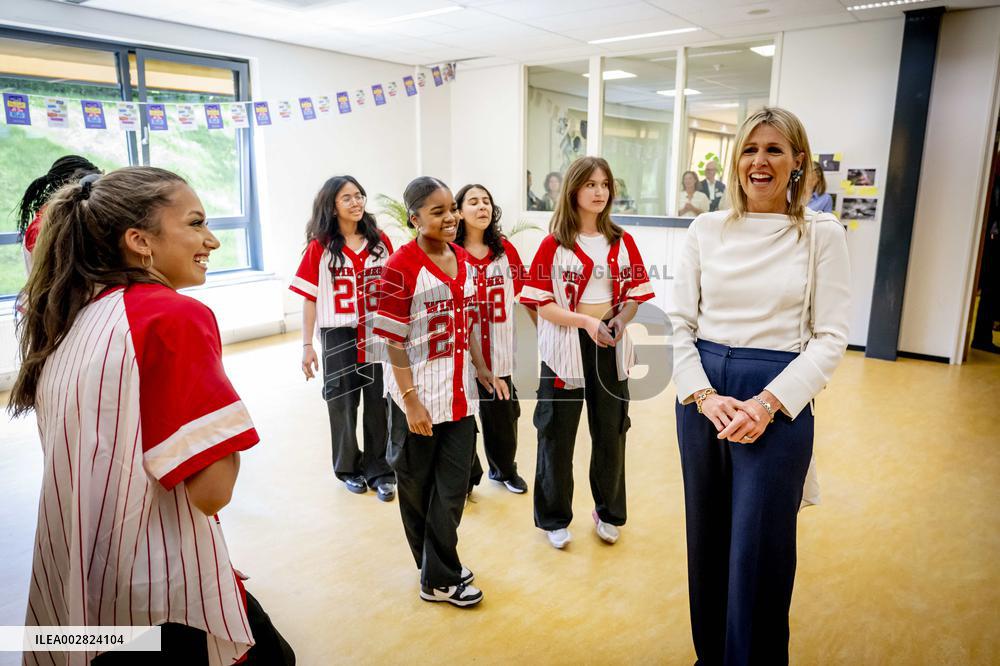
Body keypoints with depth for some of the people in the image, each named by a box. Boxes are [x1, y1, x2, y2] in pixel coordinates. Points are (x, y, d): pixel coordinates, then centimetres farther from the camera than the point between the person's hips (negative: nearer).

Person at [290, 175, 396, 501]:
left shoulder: (381, 242, 1)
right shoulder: (320, 247, -4)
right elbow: (310, 299, -2)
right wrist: (307, 345, -5)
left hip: (378, 334, 1)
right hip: (339, 336, -1)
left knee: (378, 403, 6)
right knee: (343, 402, 11)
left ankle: (379, 470, 20)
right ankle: (349, 467, 29)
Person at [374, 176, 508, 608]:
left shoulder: (464, 260, 5)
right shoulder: (400, 268, -15)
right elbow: (394, 341, -15)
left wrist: (484, 371, 12)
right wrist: (410, 401, -17)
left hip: (460, 394, 6)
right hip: (419, 398, -6)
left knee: (453, 488, 11)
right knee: (418, 489, 13)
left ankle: (439, 571, 29)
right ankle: (439, 580, 29)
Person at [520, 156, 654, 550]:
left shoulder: (622, 241, 5)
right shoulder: (554, 243, -5)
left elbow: (636, 294, 8)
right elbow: (542, 304, -9)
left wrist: (621, 319, -13)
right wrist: (586, 321, -21)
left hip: (611, 346, 3)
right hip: (565, 346, -3)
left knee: (611, 432, 11)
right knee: (557, 435, 6)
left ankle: (608, 512, 33)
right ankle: (555, 518, 26)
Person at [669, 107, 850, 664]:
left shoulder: (822, 234, -1)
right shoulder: (706, 229, 4)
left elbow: (830, 337, -5)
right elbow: (679, 323, 2)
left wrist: (768, 404, -15)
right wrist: (704, 396, -10)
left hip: (778, 403, -2)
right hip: (701, 396, 3)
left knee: (758, 550, 4)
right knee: (707, 539, 15)